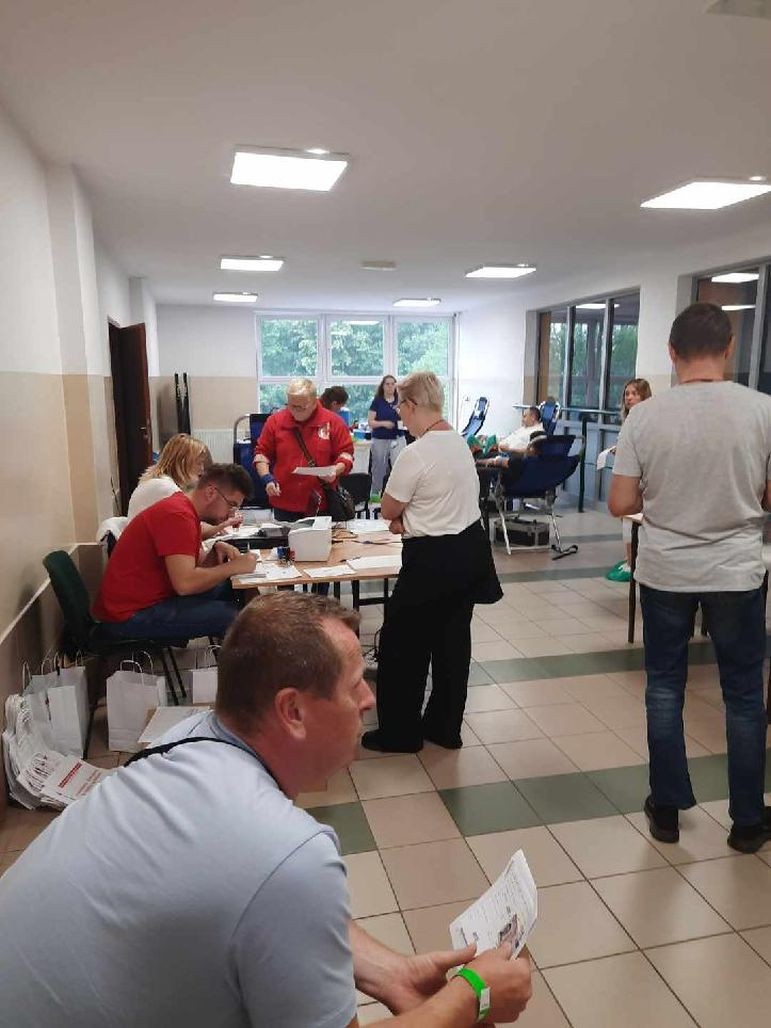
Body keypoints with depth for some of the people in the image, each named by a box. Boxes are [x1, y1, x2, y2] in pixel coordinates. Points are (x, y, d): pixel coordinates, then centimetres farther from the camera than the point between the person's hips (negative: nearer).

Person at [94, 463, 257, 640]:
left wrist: (217, 550, -6)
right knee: (232, 616, -18)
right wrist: (233, 567, -18)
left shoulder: (185, 508, 10)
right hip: (130, 615, -10)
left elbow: (198, 568, 13)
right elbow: (185, 583, -30)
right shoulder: (177, 515, -21)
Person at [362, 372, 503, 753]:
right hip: (471, 549, 9)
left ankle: (399, 732, 21)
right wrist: (410, 518, 5)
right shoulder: (460, 442, 6)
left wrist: (401, 517, 11)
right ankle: (445, 726, 31)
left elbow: (388, 511, -9)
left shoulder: (414, 455, -21)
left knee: (402, 644, 7)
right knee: (452, 640, 17)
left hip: (433, 560, -9)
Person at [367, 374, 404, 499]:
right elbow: (370, 422, -3)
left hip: (397, 439, 1)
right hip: (380, 439, -1)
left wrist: (401, 413, -14)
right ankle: (375, 492, 21)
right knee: (379, 467, 7)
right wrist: (384, 423, -18)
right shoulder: (377, 401, 0)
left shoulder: (400, 401, 6)